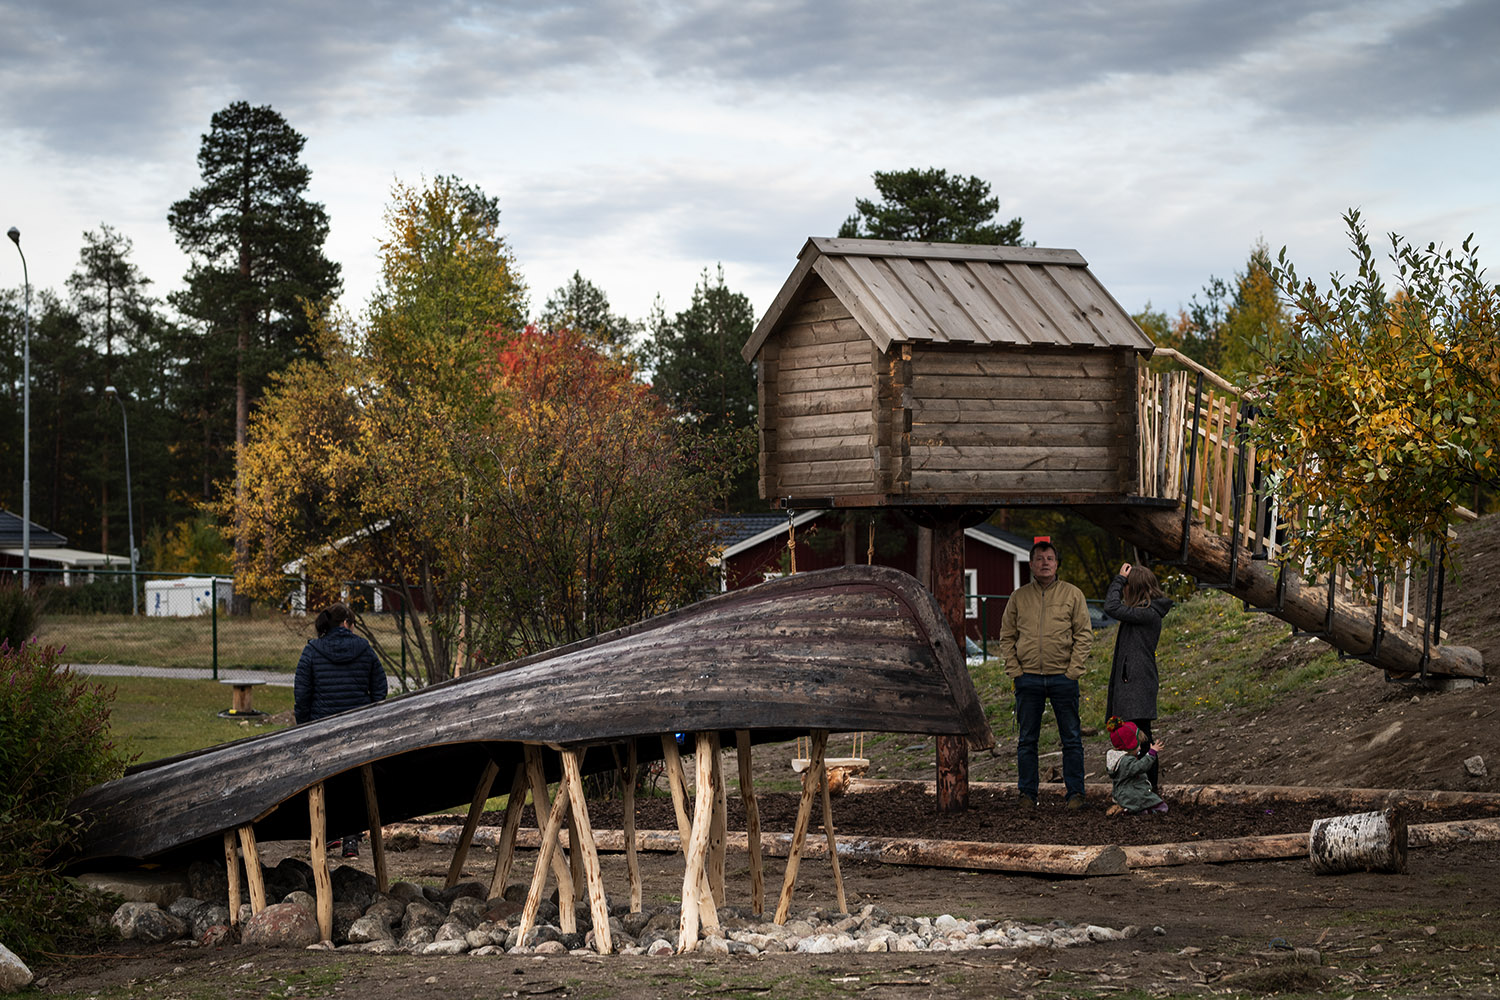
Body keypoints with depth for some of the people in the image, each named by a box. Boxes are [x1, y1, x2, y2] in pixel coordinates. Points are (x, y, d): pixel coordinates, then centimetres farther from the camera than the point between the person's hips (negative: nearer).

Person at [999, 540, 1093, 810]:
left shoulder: (1073, 595, 4)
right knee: (1027, 740, 6)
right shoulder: (1018, 597, 9)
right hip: (1028, 679, 2)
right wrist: (1015, 670, 0)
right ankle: (1027, 793, 13)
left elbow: (1084, 635, 2)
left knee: (1071, 739, 0)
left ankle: (1075, 793, 6)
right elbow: (1006, 637, 11)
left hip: (1063, 678, -2)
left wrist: (1073, 670, -7)